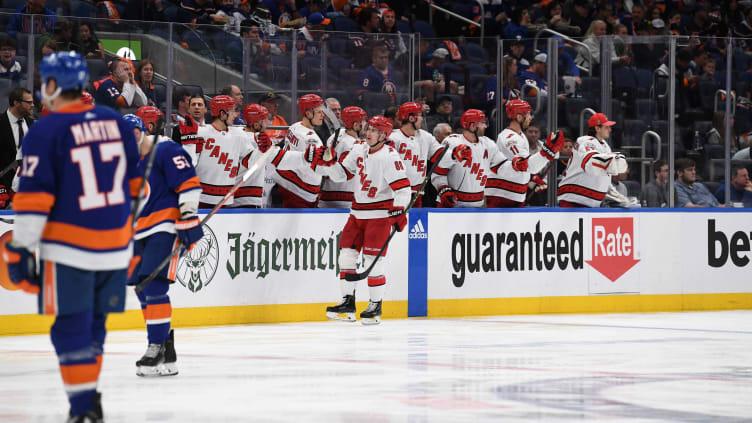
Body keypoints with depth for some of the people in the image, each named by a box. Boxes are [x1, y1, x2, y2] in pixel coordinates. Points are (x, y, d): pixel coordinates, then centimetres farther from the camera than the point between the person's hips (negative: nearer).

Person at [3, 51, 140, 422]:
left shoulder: (45, 132, -10)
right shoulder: (116, 123, 8)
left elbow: (33, 199, -13)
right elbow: (135, 186, 16)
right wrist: (134, 239, 26)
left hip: (68, 248, -6)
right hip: (115, 248, 6)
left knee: (71, 327, -1)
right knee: (93, 323, 18)